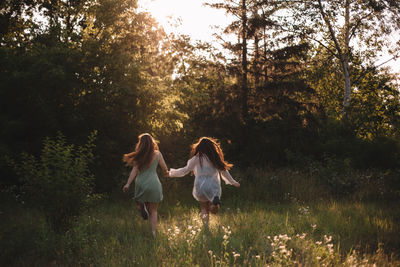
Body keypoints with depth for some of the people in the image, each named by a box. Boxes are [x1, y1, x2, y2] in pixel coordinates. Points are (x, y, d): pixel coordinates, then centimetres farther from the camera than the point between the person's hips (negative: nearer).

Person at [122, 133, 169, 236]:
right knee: (153, 210, 8)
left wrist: (128, 184, -10)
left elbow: (134, 170, -8)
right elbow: (164, 168, 9)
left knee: (140, 202, 22)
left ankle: (142, 207, -12)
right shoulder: (157, 154, 1)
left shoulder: (139, 156, 0)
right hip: (154, 183, 0)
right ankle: (153, 232, -1)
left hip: (141, 183, 0)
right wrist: (166, 173, 31)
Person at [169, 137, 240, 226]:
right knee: (214, 210, 8)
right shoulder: (215, 158, 4)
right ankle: (215, 200, -26)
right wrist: (233, 182, 24)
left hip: (201, 186, -1)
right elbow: (224, 171, 12)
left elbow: (186, 170, -1)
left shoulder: (197, 158, -3)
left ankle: (206, 226, -12)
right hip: (214, 187, 1)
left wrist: (171, 172, 12)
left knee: (204, 210, 12)